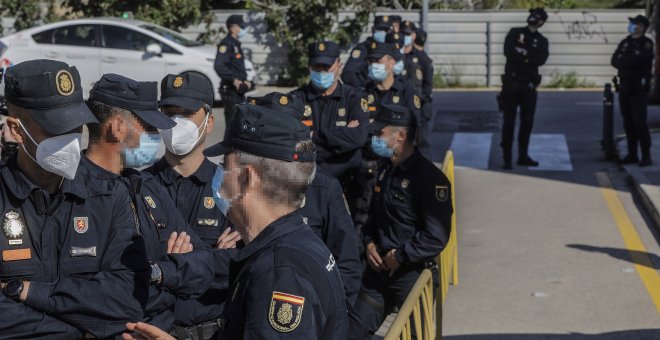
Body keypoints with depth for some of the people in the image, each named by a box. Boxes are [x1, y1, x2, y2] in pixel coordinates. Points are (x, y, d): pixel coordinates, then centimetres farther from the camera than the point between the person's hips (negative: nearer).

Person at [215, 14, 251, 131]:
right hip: (230, 90, -10)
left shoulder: (236, 44, 18)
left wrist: (244, 81, 12)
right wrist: (234, 80, -26)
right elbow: (218, 66, -24)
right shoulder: (226, 44, -12)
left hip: (238, 89, 10)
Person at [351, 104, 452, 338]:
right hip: (379, 269, 8)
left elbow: (436, 237, -22)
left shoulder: (430, 178, -17)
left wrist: (399, 257, -15)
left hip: (412, 274, -7)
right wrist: (369, 244, 3)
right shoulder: (385, 172, 10)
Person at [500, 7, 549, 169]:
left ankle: (523, 156, 21)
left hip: (529, 85, 3)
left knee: (527, 122, 9)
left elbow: (541, 60, -11)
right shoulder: (515, 33, 2)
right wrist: (529, 57, -13)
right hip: (511, 83, -3)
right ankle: (507, 158, -1)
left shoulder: (542, 41, 7)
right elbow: (508, 52, -15)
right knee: (509, 121, -3)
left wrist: (522, 53, -15)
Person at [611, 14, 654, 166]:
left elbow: (638, 60, -20)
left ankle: (646, 156, -4)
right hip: (624, 88, 6)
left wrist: (622, 61, -6)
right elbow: (614, 61, 3)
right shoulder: (625, 42, 12)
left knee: (640, 122, -9)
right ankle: (632, 154, 13)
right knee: (628, 122, 7)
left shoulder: (646, 44, -6)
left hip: (638, 89, -6)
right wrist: (630, 63, -11)